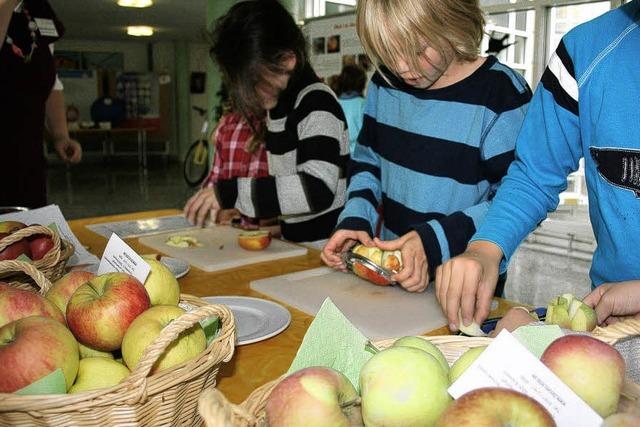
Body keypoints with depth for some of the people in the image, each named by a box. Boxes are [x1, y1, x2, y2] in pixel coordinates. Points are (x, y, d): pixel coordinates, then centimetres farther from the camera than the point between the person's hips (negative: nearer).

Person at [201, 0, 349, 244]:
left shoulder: (317, 104, -16)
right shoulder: (279, 105, 9)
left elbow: (317, 191, -28)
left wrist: (229, 193, -26)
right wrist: (243, 207, 5)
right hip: (295, 242, 7)